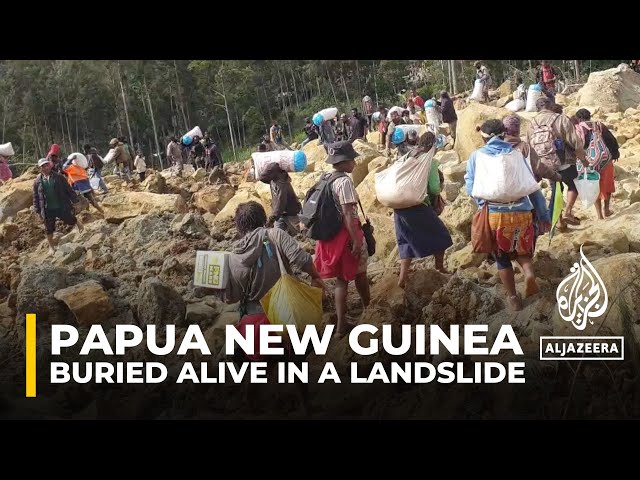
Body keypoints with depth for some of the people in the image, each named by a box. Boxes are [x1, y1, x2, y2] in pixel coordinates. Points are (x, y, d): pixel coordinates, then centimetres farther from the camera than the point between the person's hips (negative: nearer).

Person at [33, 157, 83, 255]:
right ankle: (51, 247, 27)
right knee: (49, 229, 10)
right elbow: (36, 197, 5)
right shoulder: (37, 181, -2)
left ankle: (78, 224, 49)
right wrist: (37, 210, 3)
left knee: (71, 220, 14)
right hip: (48, 210, 1)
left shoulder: (58, 177, -4)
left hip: (62, 207, -1)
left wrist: (75, 200, 1)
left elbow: (68, 190, 1)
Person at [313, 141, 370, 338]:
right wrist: (356, 240, -22)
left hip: (331, 234, 8)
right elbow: (348, 213, -23)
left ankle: (341, 324, 11)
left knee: (341, 279, 12)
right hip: (347, 233, -8)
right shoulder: (344, 181, -19)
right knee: (360, 274, 13)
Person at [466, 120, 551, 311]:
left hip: (493, 214, -1)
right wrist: (544, 215, 13)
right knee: (523, 251, 22)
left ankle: (513, 297, 21)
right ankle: (529, 274, -6)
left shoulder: (477, 156, 6)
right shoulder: (518, 154, 9)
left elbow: (470, 188, 7)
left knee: (502, 257, 18)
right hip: (521, 212, 1)